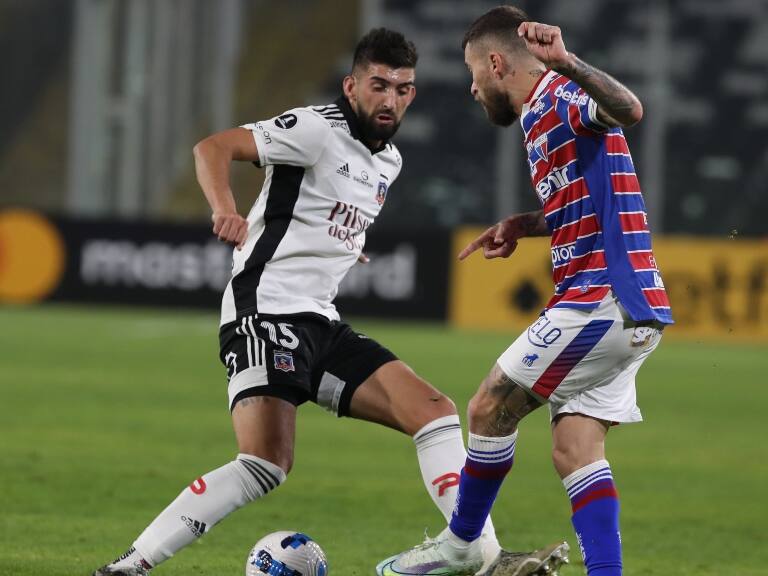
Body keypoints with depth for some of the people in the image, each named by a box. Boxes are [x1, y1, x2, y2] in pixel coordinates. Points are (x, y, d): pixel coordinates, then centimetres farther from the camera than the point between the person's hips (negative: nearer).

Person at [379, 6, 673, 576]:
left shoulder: (561, 98, -11)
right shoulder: (541, 116, 20)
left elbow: (629, 110, -35)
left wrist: (567, 64, -50)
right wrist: (520, 226, 21)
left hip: (602, 300, -10)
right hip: (627, 310, 10)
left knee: (491, 407, 1)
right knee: (575, 450, 5)